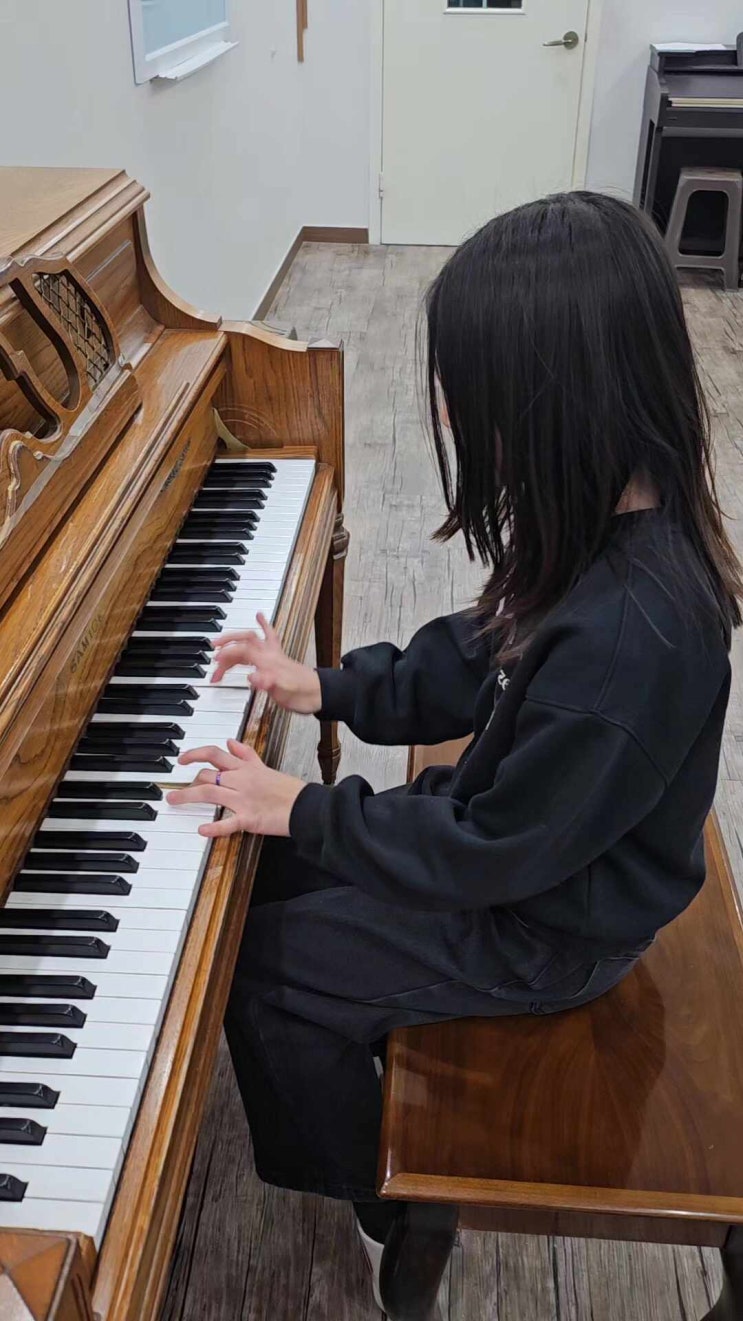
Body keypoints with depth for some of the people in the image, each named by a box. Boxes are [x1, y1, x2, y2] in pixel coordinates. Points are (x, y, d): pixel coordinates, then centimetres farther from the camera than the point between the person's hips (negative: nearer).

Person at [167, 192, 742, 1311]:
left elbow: (497, 853, -28)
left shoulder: (626, 636, -39)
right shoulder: (622, 514, -11)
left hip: (547, 927, -8)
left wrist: (305, 810, -19)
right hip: (525, 829, 8)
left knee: (260, 965, 0)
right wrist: (331, 689, 0)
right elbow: (485, 657, 4)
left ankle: (376, 1201, 28)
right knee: (279, 867, 16)